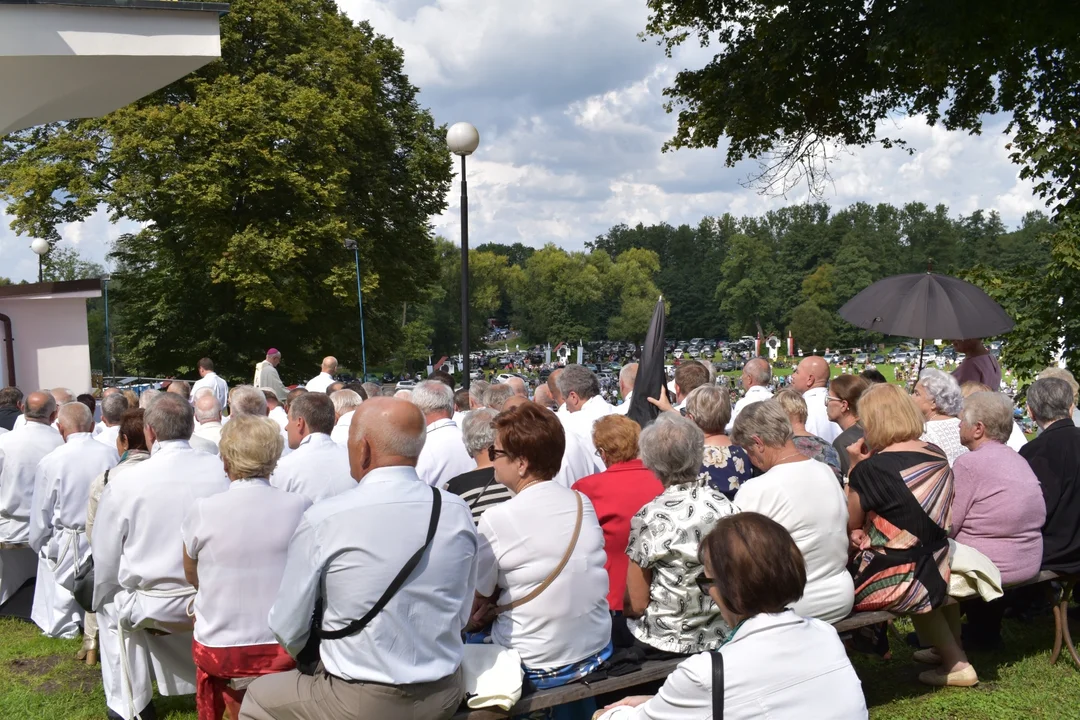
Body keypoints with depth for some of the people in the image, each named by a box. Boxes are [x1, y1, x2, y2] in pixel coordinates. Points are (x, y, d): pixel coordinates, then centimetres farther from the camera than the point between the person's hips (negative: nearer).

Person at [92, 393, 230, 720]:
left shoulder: (124, 482, -16)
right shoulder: (223, 470, -13)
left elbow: (106, 558, -5)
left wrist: (104, 603, 14)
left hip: (152, 606, -2)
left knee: (111, 605, 29)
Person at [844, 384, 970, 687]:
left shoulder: (870, 468, -19)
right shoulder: (938, 455, 0)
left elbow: (851, 525, -4)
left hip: (894, 579, -6)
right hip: (939, 571, 7)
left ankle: (956, 662, 28)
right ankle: (951, 650, 50)